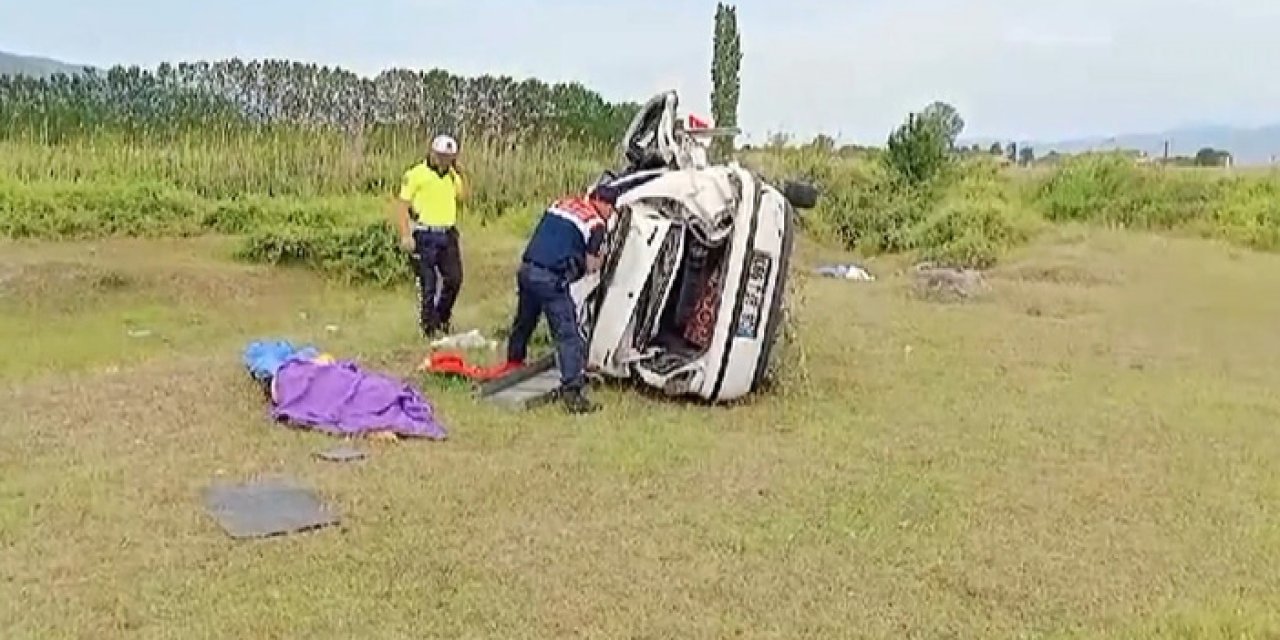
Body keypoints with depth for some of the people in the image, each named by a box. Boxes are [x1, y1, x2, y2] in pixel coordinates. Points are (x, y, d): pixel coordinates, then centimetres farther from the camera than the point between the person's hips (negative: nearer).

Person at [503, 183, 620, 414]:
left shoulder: (560, 203, 19)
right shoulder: (596, 223, 0)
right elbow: (590, 265, -2)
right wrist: (600, 258, 19)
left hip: (526, 269, 7)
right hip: (551, 279, -7)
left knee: (524, 321, 28)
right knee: (568, 335, -4)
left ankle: (513, 363, 49)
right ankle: (572, 392, -9)